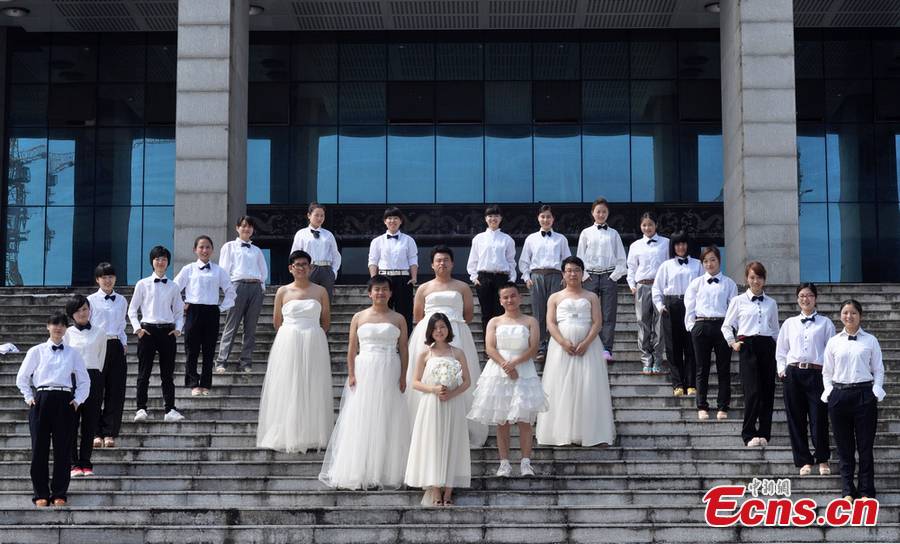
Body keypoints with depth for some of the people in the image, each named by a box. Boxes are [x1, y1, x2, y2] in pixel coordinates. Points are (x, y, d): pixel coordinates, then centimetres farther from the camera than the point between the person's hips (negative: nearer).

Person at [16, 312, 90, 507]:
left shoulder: (73, 354, 10)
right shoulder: (36, 351, 8)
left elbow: (84, 381, 15)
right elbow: (22, 377, 13)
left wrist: (78, 400, 3)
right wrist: (29, 397, 3)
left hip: (65, 402, 1)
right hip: (41, 400, 0)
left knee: (63, 449, -1)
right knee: (39, 448, -1)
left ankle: (59, 494, 7)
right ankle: (41, 494, 6)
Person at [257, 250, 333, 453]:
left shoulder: (320, 291, 5)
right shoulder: (283, 292, 4)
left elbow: (326, 320, 10)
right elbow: (277, 321, 10)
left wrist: (311, 336, 8)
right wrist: (292, 334, 9)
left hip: (313, 345, 0)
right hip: (288, 343, 0)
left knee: (312, 389, 1)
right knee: (288, 389, 0)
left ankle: (312, 436, 6)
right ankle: (288, 436, 4)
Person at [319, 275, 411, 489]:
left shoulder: (398, 319, 7)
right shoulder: (359, 317, 7)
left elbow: (403, 350, 5)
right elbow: (352, 349, 4)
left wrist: (403, 376, -4)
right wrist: (351, 374, -5)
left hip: (390, 374, 0)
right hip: (364, 372, 0)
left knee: (388, 422, 1)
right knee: (361, 421, -2)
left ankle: (386, 472, 8)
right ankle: (360, 473, 3)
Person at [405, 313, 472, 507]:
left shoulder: (458, 353, 6)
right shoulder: (425, 355, 5)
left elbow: (467, 381, 5)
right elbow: (416, 382, 4)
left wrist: (452, 393, -11)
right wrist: (434, 389, -13)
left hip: (453, 405, 1)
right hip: (431, 405, -1)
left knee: (451, 445, 0)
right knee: (432, 445, -3)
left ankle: (448, 491, 3)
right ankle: (435, 492, -1)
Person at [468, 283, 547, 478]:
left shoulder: (530, 321, 7)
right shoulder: (495, 322, 10)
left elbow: (533, 348, -4)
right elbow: (490, 348, -2)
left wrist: (515, 362, -17)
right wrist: (505, 365, -16)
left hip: (523, 372, -1)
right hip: (498, 372, 1)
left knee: (524, 420, -7)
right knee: (501, 421, 1)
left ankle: (525, 462, -5)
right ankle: (504, 462, 4)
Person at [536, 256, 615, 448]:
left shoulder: (591, 297, 11)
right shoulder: (555, 298, 11)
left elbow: (597, 322, 1)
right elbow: (551, 323, 0)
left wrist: (586, 343, -14)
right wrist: (564, 342, -15)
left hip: (587, 346, 0)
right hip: (562, 347, 0)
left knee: (589, 387, -6)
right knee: (562, 388, -4)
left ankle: (591, 432, -4)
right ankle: (563, 433, -2)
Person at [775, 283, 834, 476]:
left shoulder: (825, 323, 8)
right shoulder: (789, 323, 14)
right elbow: (781, 349, 17)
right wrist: (782, 369, 5)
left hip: (816, 373, -2)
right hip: (793, 373, 2)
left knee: (819, 419, -5)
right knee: (795, 420, 2)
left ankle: (823, 460, 13)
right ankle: (804, 461, 12)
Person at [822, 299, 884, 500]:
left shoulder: (870, 341, 4)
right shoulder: (833, 342, 8)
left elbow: (879, 370, 5)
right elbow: (827, 371, 11)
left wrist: (876, 393, -6)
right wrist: (829, 392, -1)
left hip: (864, 394, -2)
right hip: (839, 395, 2)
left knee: (865, 446, 0)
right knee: (844, 446, 6)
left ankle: (866, 491, 8)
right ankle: (847, 490, 13)